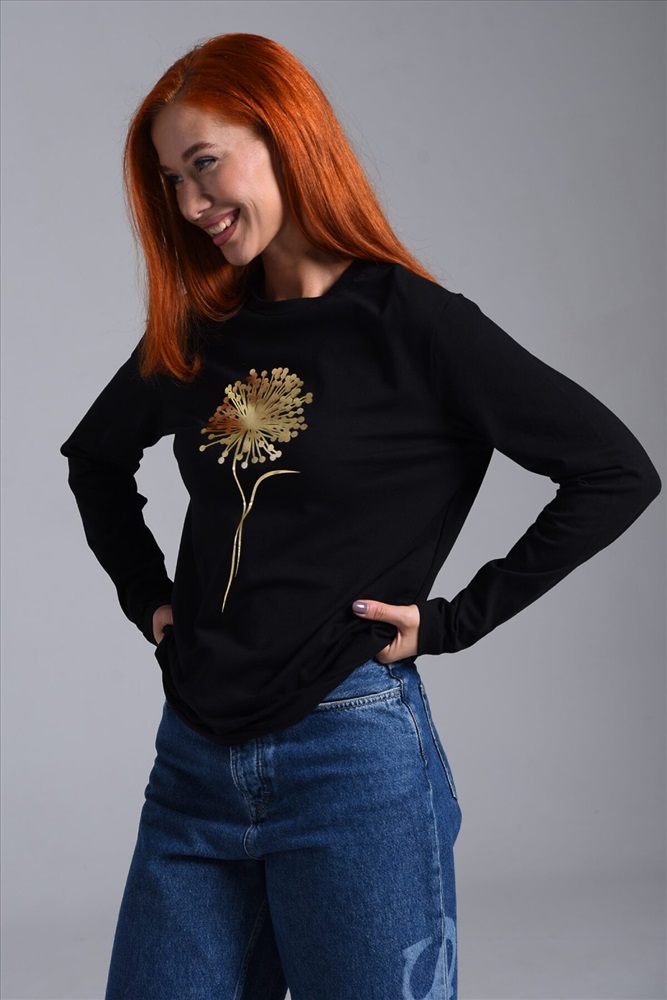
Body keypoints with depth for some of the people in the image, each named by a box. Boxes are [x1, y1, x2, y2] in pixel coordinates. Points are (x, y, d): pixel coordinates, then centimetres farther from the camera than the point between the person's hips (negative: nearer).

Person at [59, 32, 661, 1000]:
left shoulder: (411, 323, -9)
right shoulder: (194, 333, 7)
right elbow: (95, 457, 25)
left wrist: (454, 620, -9)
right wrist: (148, 596, 12)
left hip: (352, 759, -5)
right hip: (194, 763, 5)